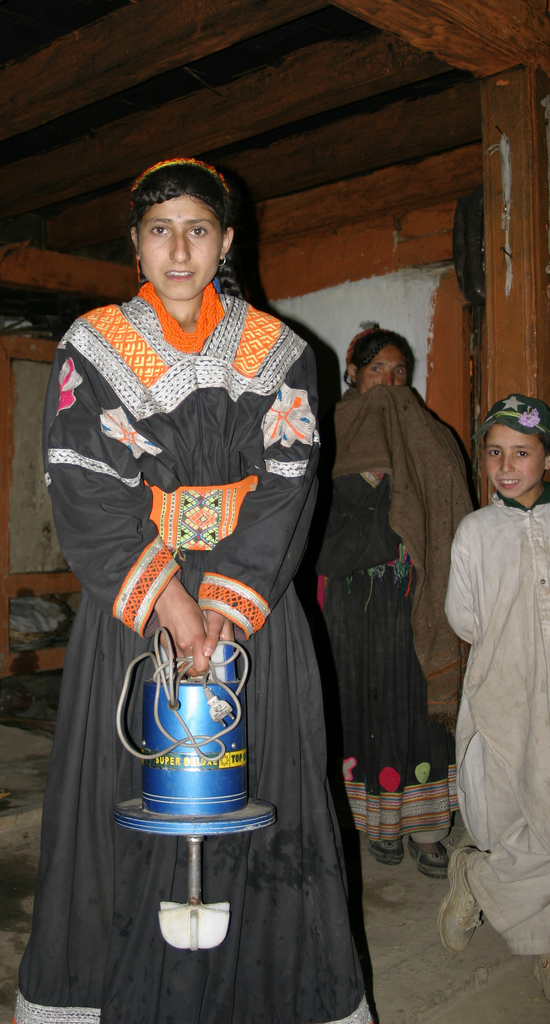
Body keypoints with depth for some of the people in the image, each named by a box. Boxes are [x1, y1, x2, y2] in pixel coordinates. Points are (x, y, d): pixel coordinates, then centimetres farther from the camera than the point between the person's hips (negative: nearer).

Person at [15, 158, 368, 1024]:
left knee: (253, 800, 4)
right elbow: (86, 494, -6)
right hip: (128, 603, 0)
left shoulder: (278, 353, 5)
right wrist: (167, 595, -16)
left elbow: (286, 488, -3)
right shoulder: (93, 348, 3)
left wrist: (227, 603, -15)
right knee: (125, 795, 3)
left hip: (254, 606, 1)